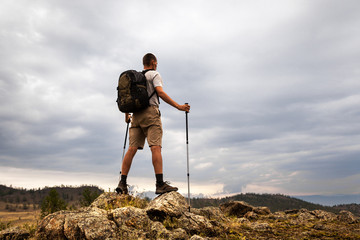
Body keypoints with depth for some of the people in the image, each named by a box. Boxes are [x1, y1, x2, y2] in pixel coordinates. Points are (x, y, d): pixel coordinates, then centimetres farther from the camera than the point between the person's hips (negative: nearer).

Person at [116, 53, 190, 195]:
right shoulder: (154, 74, 5)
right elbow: (160, 93, -10)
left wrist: (126, 116, 36)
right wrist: (178, 106, -10)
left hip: (136, 115, 7)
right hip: (150, 112, -6)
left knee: (132, 148, 1)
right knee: (155, 147, -14)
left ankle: (122, 183, -4)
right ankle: (160, 184, -21)